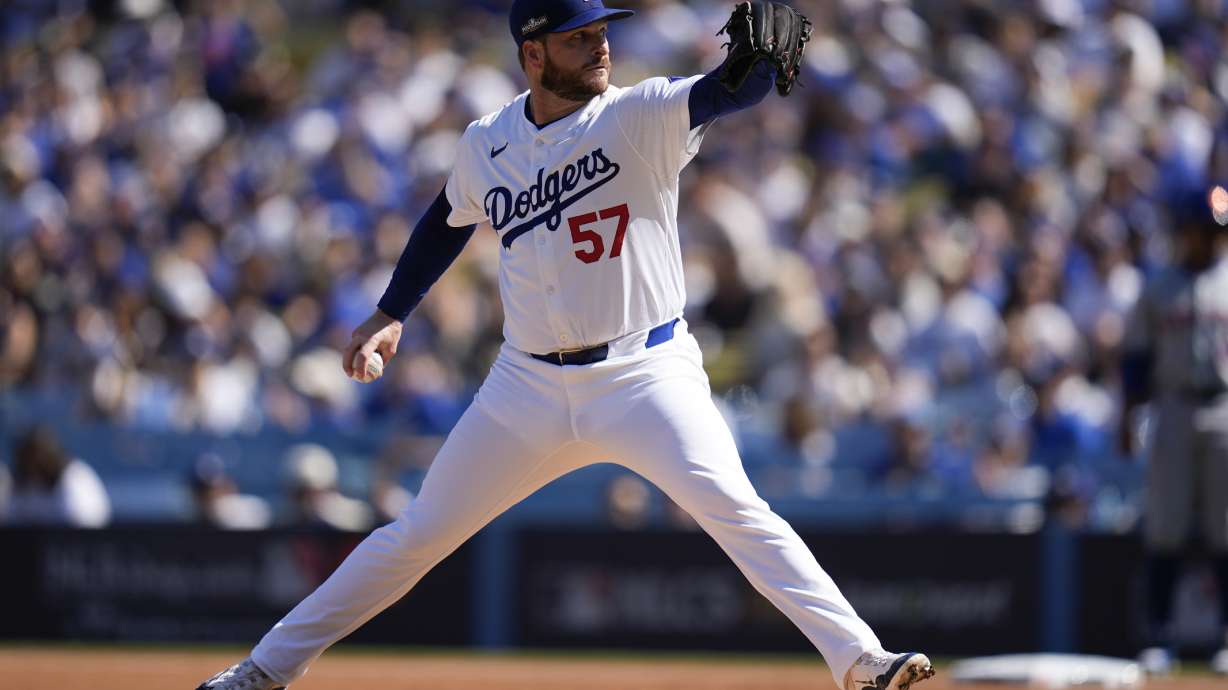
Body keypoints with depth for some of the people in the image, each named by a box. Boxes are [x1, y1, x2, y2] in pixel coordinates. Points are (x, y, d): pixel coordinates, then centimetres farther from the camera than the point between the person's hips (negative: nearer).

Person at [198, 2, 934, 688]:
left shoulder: (640, 116, -10)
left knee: (732, 506, -24)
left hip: (646, 375, -3)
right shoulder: (487, 144, 2)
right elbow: (449, 222, 22)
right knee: (418, 534, 10)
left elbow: (726, 92, -29)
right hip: (529, 386, 3)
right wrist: (390, 316, 20)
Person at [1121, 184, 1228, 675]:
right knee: (1164, 528, -2)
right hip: (1173, 410, 1)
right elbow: (1136, 357, 9)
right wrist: (1128, 414, 2)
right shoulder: (1158, 289, 9)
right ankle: (1158, 638, 1)